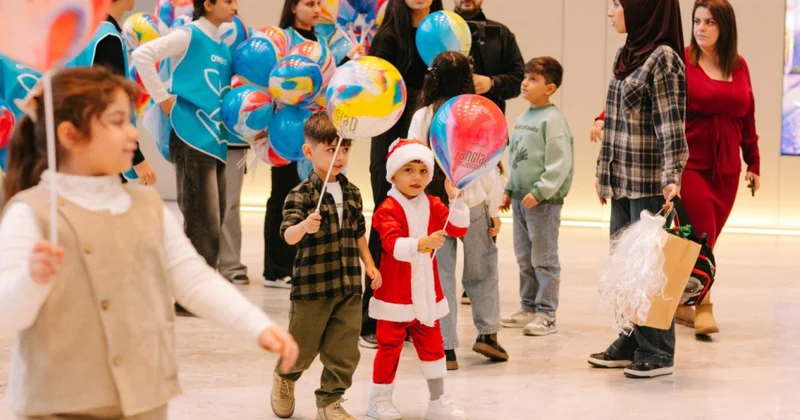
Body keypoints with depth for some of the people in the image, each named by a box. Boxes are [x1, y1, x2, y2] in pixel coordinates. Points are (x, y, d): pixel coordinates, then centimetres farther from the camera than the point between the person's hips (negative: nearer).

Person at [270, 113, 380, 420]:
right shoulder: (301, 194, -13)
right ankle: (285, 378, 41)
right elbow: (288, 235, -26)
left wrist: (369, 265, 14)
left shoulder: (352, 193, 6)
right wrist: (304, 226, -46)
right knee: (303, 347, 11)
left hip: (349, 287, 5)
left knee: (344, 352, 3)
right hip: (312, 286, -5)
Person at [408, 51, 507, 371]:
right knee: (481, 270, 18)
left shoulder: (422, 117, -5)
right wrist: (494, 209, 6)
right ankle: (487, 333, 18)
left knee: (440, 275, 5)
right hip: (472, 203, 0)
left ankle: (446, 348, 5)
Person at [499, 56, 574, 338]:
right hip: (521, 199, 9)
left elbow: (560, 163, -20)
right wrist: (509, 190, 16)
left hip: (544, 201, -9)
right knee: (524, 258, 15)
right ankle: (528, 308, 25)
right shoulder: (522, 119, 13)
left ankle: (546, 314, 4)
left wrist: (539, 192, -22)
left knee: (544, 259, -2)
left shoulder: (552, 120, -14)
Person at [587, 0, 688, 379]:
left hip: (649, 183, -8)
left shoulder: (663, 58, -12)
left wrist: (671, 176, -24)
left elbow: (671, 124, -16)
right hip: (622, 181, 8)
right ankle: (629, 344, 20)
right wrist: (604, 170, 21)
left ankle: (657, 353, 7)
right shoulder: (626, 55, 12)